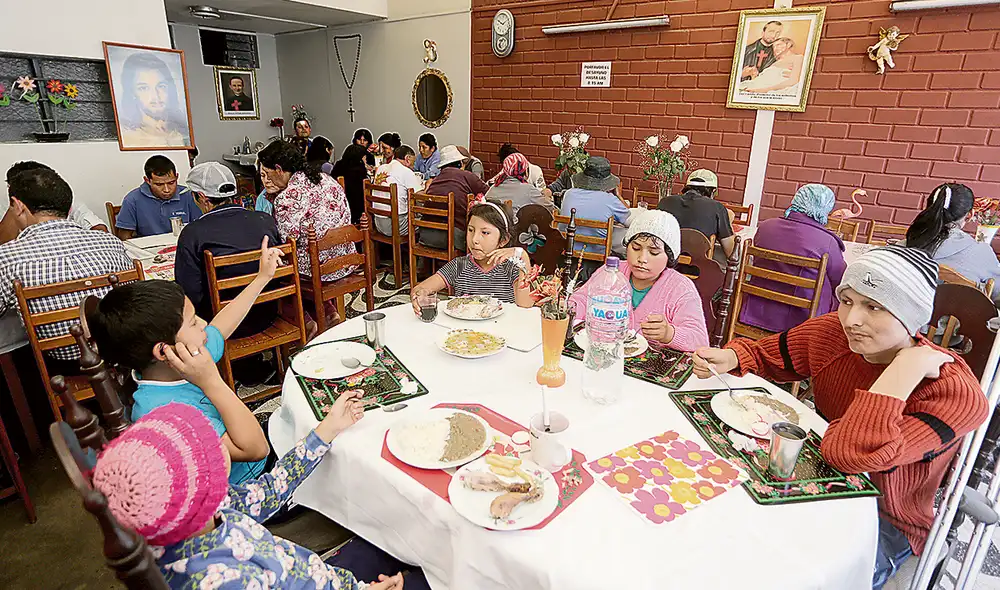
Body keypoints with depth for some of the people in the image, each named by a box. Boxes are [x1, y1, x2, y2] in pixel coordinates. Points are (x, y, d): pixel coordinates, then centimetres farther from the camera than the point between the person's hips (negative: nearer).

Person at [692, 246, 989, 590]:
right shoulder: (832, 332, -13)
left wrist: (907, 366, -36)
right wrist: (727, 359, -18)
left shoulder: (954, 391, -26)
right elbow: (762, 354, 4)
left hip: (886, 523, -4)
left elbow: (848, 454, -39)